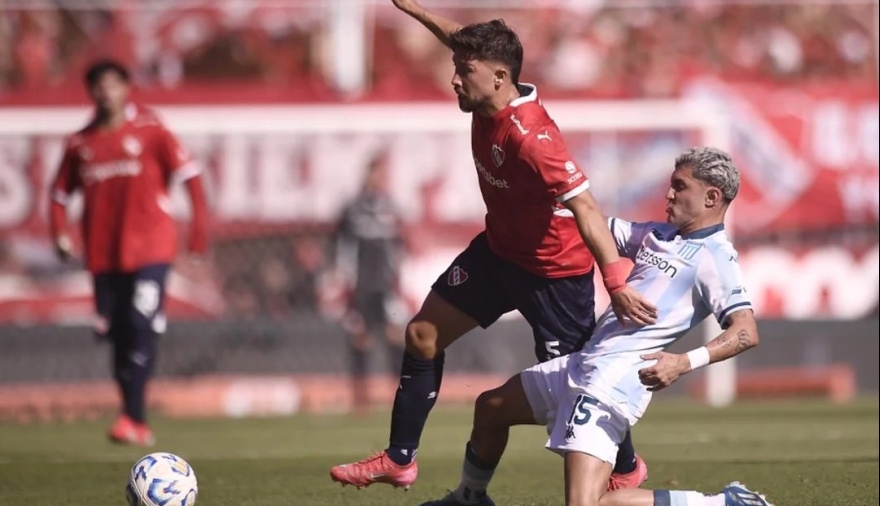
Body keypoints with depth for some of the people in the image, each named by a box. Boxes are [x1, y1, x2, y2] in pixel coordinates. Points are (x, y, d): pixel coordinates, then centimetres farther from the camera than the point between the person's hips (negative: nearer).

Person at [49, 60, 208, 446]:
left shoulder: (149, 131, 0)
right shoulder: (80, 144, 9)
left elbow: (186, 171, -3)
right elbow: (60, 193, 17)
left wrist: (199, 219, -11)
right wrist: (59, 232, 1)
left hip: (151, 246, -4)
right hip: (103, 253, 4)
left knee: (141, 326, -18)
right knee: (117, 334, 5)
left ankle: (132, 417, -20)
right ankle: (139, 425, 14)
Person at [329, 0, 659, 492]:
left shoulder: (530, 137, -34)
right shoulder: (488, 102, -10)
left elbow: (584, 205, -40)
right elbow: (464, 40, 13)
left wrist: (617, 281, -47)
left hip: (553, 270, -9)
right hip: (499, 249, 9)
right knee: (423, 335, 9)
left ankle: (628, 469, 27)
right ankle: (399, 460, 20)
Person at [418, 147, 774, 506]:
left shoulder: (715, 257, -11)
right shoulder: (661, 234, 15)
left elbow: (746, 332, -22)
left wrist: (685, 363, -34)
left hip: (614, 382, -10)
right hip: (582, 364, 10)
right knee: (490, 407, 27)